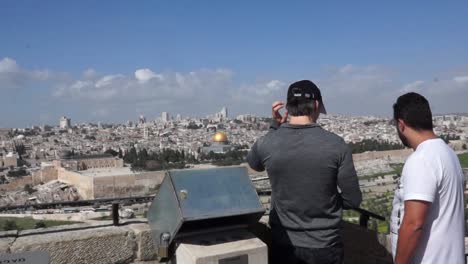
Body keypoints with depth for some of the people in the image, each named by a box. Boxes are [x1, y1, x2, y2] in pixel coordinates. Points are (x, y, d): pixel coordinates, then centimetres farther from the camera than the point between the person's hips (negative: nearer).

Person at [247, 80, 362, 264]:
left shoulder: (266, 143, -12)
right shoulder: (336, 145, -16)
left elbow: (254, 164, 13)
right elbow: (353, 200, -9)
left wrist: (274, 128, 5)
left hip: (282, 246, 2)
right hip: (324, 246, -1)